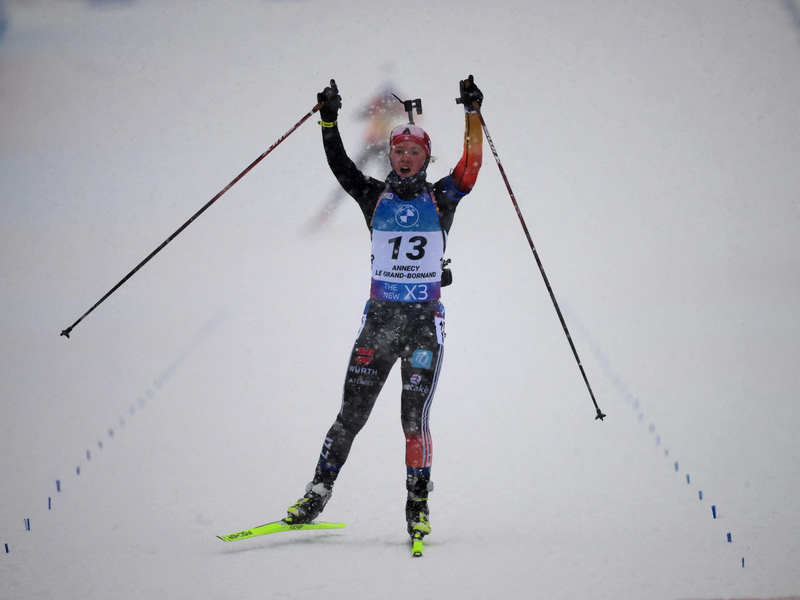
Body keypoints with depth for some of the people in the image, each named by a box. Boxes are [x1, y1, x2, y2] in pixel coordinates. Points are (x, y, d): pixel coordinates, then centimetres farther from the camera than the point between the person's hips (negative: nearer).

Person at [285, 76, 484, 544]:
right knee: (352, 413, 1)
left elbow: (471, 167, -9)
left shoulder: (441, 199, 5)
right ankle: (318, 494, 10)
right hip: (380, 317, 1)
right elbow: (340, 166, -4)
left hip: (426, 321, -1)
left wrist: (473, 115, -19)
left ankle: (418, 506, 5)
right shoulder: (375, 197, 7)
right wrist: (329, 121, -17)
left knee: (415, 417, -7)